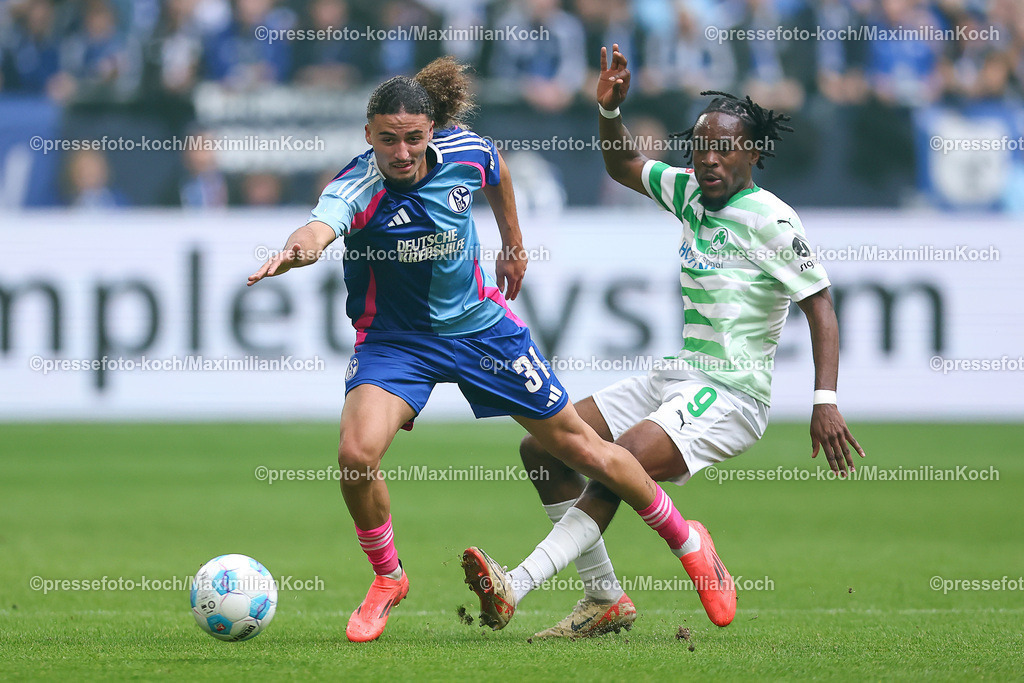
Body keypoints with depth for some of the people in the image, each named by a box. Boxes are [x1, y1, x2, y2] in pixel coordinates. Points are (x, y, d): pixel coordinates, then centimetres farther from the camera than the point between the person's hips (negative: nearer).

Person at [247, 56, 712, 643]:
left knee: (577, 444, 9)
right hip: (394, 339, -2)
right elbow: (321, 226, -52)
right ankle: (387, 579, 3)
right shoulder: (358, 187, -29)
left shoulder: (464, 152, -16)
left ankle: (682, 536, 32)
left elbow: (497, 172, 10)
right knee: (357, 455, -25)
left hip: (479, 323, 3)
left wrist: (514, 243, 22)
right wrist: (298, 249, -75)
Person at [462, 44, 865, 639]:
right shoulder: (691, 194, 10)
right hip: (679, 377, 9)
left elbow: (820, 306, -13)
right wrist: (610, 108, 6)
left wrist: (826, 402, -22)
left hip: (733, 395, -9)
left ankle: (516, 587, -33)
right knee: (543, 449, 2)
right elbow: (624, 166, 26)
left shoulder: (771, 221, -11)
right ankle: (606, 598, 4)